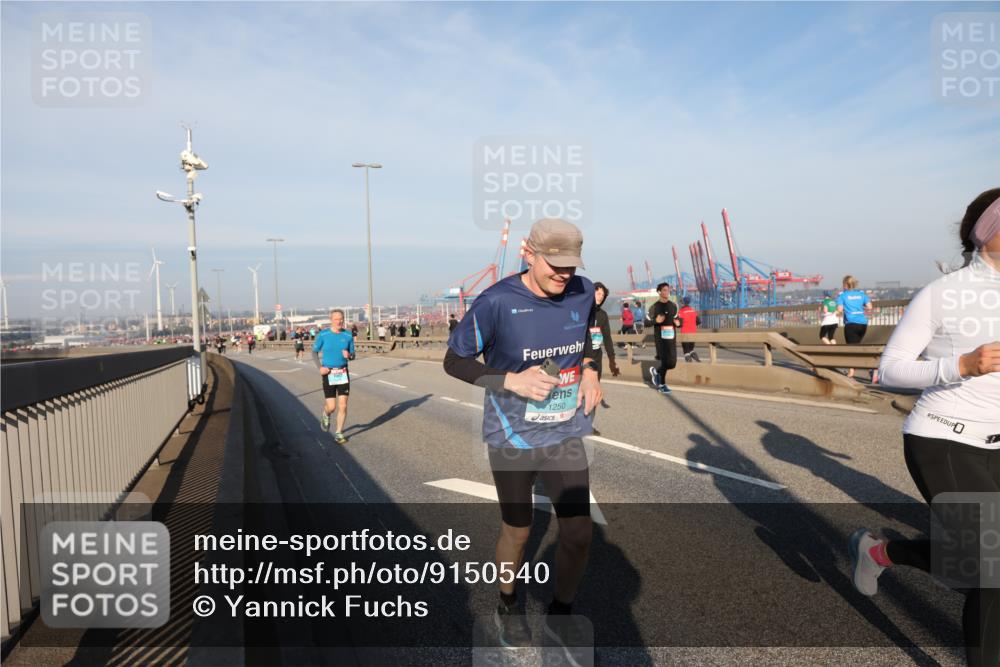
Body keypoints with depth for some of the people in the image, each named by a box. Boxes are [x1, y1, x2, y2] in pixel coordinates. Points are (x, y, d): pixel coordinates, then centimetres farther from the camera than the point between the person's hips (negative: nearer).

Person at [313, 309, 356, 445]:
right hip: (328, 373, -2)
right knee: (331, 407, -4)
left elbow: (353, 356, 10)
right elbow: (314, 352, 5)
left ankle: (338, 433, 15)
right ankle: (326, 415, 34)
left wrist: (348, 355, -14)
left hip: (343, 373, 2)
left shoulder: (348, 336, 1)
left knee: (343, 406, -2)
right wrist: (320, 367, -9)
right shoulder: (323, 335, -4)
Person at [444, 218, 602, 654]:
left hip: (566, 435, 4)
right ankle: (507, 609, 44)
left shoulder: (582, 292, -5)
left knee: (578, 534, 3)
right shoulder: (497, 301, -20)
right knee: (517, 531, 14)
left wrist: (590, 371, -3)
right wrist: (511, 381, -23)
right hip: (512, 438, -3)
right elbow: (453, 361, -10)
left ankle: (560, 614, 32)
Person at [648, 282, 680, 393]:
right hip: (660, 338, -4)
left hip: (671, 338, 5)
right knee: (664, 362, -6)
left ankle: (656, 371, 29)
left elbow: (677, 319, 21)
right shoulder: (654, 307, -4)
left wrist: (678, 323, -2)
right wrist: (656, 321, -23)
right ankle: (662, 384, 17)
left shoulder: (673, 306, 11)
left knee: (672, 363, -1)